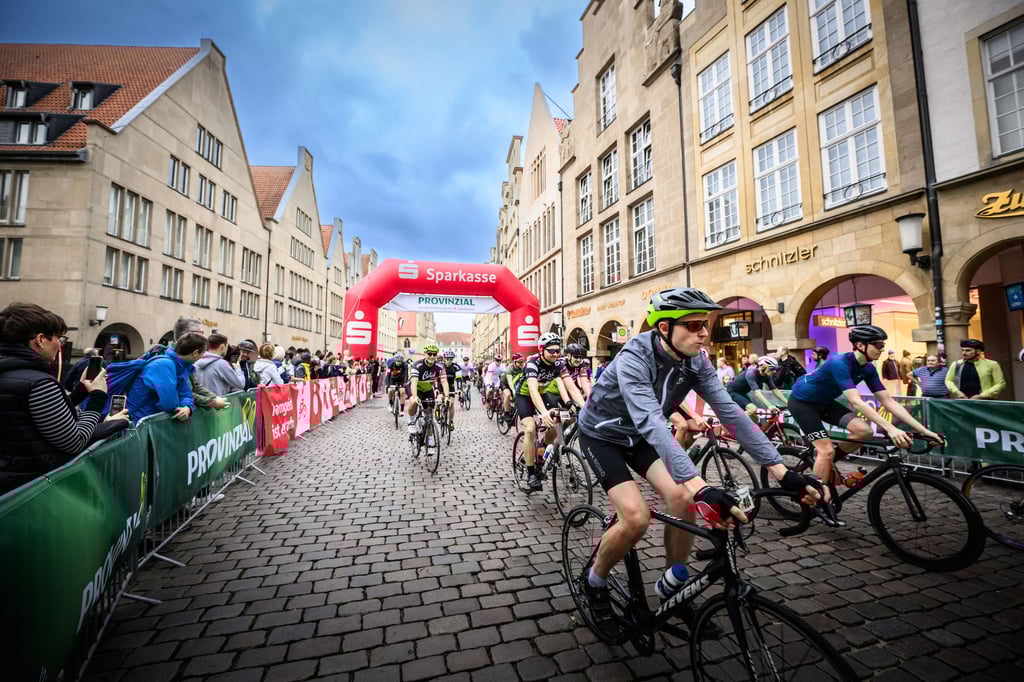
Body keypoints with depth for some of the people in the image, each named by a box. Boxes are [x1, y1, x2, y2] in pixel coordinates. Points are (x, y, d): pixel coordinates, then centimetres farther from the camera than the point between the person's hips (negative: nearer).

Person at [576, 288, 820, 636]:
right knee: (636, 517, -19)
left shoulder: (696, 362, -14)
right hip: (601, 435, -6)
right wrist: (700, 487, -56)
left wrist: (781, 470, -24)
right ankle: (593, 580, 10)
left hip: (638, 437, 6)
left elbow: (731, 412, -17)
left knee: (682, 498, -13)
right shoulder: (634, 357, -35)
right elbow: (651, 423, -47)